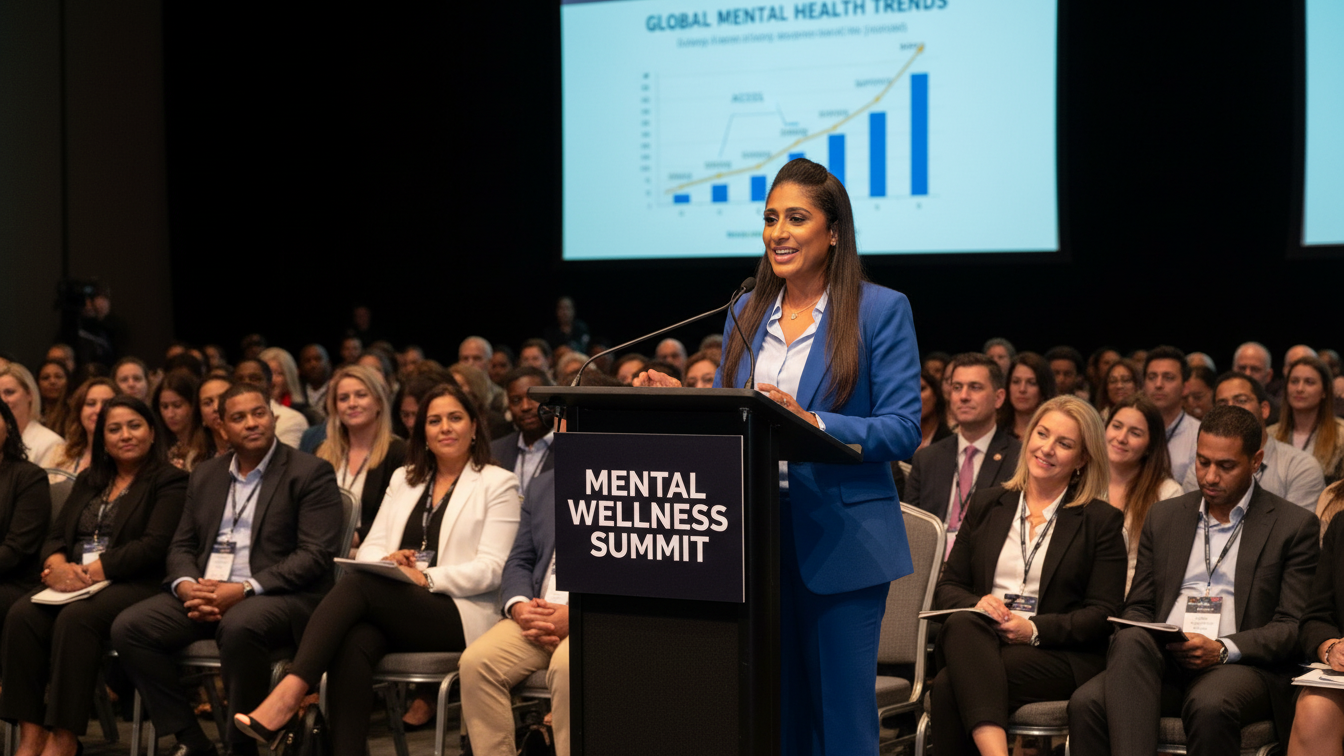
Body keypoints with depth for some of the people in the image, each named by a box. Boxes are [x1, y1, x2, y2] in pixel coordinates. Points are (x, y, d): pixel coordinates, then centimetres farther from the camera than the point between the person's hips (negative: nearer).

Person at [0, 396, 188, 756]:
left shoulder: (169, 482, 4)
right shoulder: (87, 482, 25)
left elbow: (153, 545, -9)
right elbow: (56, 536, 17)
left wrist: (92, 571, -17)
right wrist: (57, 566, -8)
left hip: (132, 584, -5)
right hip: (73, 583, 6)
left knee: (75, 618, -35)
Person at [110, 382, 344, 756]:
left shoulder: (311, 472, -2)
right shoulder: (205, 475, 18)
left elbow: (315, 555, -11)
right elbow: (181, 546, 17)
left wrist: (243, 590, -20)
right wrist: (187, 586, -8)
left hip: (283, 596, -6)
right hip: (204, 592, 6)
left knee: (239, 626, -39)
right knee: (129, 627, -16)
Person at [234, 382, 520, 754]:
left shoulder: (498, 484, 6)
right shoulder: (404, 479, 24)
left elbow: (491, 569, -5)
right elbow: (370, 548, 17)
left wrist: (426, 578, -17)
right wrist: (385, 561, -7)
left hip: (459, 613, -4)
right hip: (394, 609, 4)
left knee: (358, 584, -30)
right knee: (354, 642, -32)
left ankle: (287, 696, -41)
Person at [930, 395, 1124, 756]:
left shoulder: (1102, 521, 9)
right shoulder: (987, 504, 19)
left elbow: (1104, 613, 1)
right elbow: (947, 588, 16)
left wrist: (1034, 629, -13)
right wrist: (976, 604, -8)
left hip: (1057, 655, -3)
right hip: (975, 643, 3)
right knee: (963, 623, -38)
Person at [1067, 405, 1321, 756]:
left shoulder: (1295, 526, 8)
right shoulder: (1164, 516, 21)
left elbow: (1293, 626, 1)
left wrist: (1223, 649, -15)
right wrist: (1135, 643, -5)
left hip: (1242, 665, -3)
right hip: (1161, 661, 3)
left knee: (1209, 705, -41)